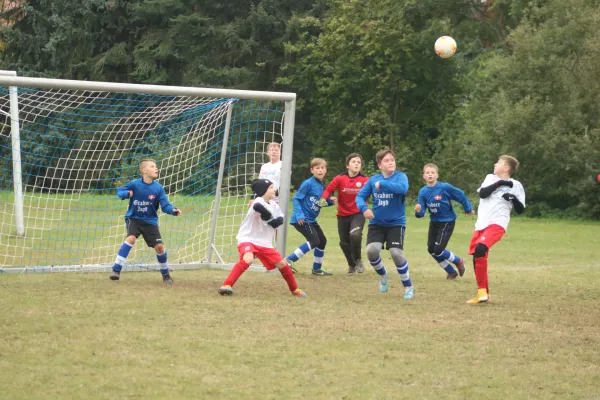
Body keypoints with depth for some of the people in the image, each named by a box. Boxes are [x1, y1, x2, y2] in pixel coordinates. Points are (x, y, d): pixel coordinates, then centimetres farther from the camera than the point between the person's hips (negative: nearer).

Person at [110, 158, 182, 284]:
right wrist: (126, 194, -24)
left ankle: (166, 274, 19)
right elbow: (119, 191, -1)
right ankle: (116, 270, -23)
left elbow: (165, 205, -10)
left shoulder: (158, 188, -10)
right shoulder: (134, 184, -13)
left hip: (150, 221, 2)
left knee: (159, 246, -6)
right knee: (131, 238, -28)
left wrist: (173, 210, -31)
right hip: (134, 218, -2)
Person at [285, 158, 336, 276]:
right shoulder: (308, 184, -15)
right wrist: (299, 215, -24)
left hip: (311, 220, 9)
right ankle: (289, 260, -14)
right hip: (301, 220, -9)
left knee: (322, 240, 16)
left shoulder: (322, 186, 9)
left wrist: (330, 201, -4)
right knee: (314, 241, -18)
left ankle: (317, 269, 31)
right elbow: (296, 199, -15)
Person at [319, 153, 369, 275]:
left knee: (355, 234, -30)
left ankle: (358, 260, -5)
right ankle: (352, 265, 39)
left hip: (358, 214, -3)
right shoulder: (340, 179, -8)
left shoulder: (365, 180, -10)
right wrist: (323, 199, -22)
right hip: (343, 215, 3)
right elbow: (328, 189, -5)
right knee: (344, 242, 12)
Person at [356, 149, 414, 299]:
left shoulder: (400, 176, -9)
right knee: (371, 250, -16)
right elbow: (360, 196, 5)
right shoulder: (373, 179, 2)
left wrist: (382, 183, -26)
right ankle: (382, 275, 17)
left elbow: (403, 188, -30)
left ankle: (408, 287, 5)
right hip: (376, 223, 3)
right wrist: (364, 208, -16)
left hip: (396, 223, -3)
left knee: (396, 253, -15)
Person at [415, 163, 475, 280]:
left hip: (447, 222, -5)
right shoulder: (423, 191, -8)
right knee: (431, 249, 6)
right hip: (434, 222, 6)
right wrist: (418, 211, -33)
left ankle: (458, 261, 17)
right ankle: (451, 272, 25)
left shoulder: (445, 187, -20)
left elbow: (461, 195, -6)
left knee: (438, 250, -12)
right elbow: (421, 212, -9)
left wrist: (468, 209, 7)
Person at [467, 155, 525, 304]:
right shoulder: (490, 178, 14)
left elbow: (520, 210, 4)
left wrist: (514, 199, -14)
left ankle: (482, 290, -21)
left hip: (497, 224, -6)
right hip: (481, 224, 6)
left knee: (480, 249, -29)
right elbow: (482, 193, -4)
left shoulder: (516, 185, 4)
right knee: (477, 257, 5)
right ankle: (483, 294, 18)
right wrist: (499, 183, -8)